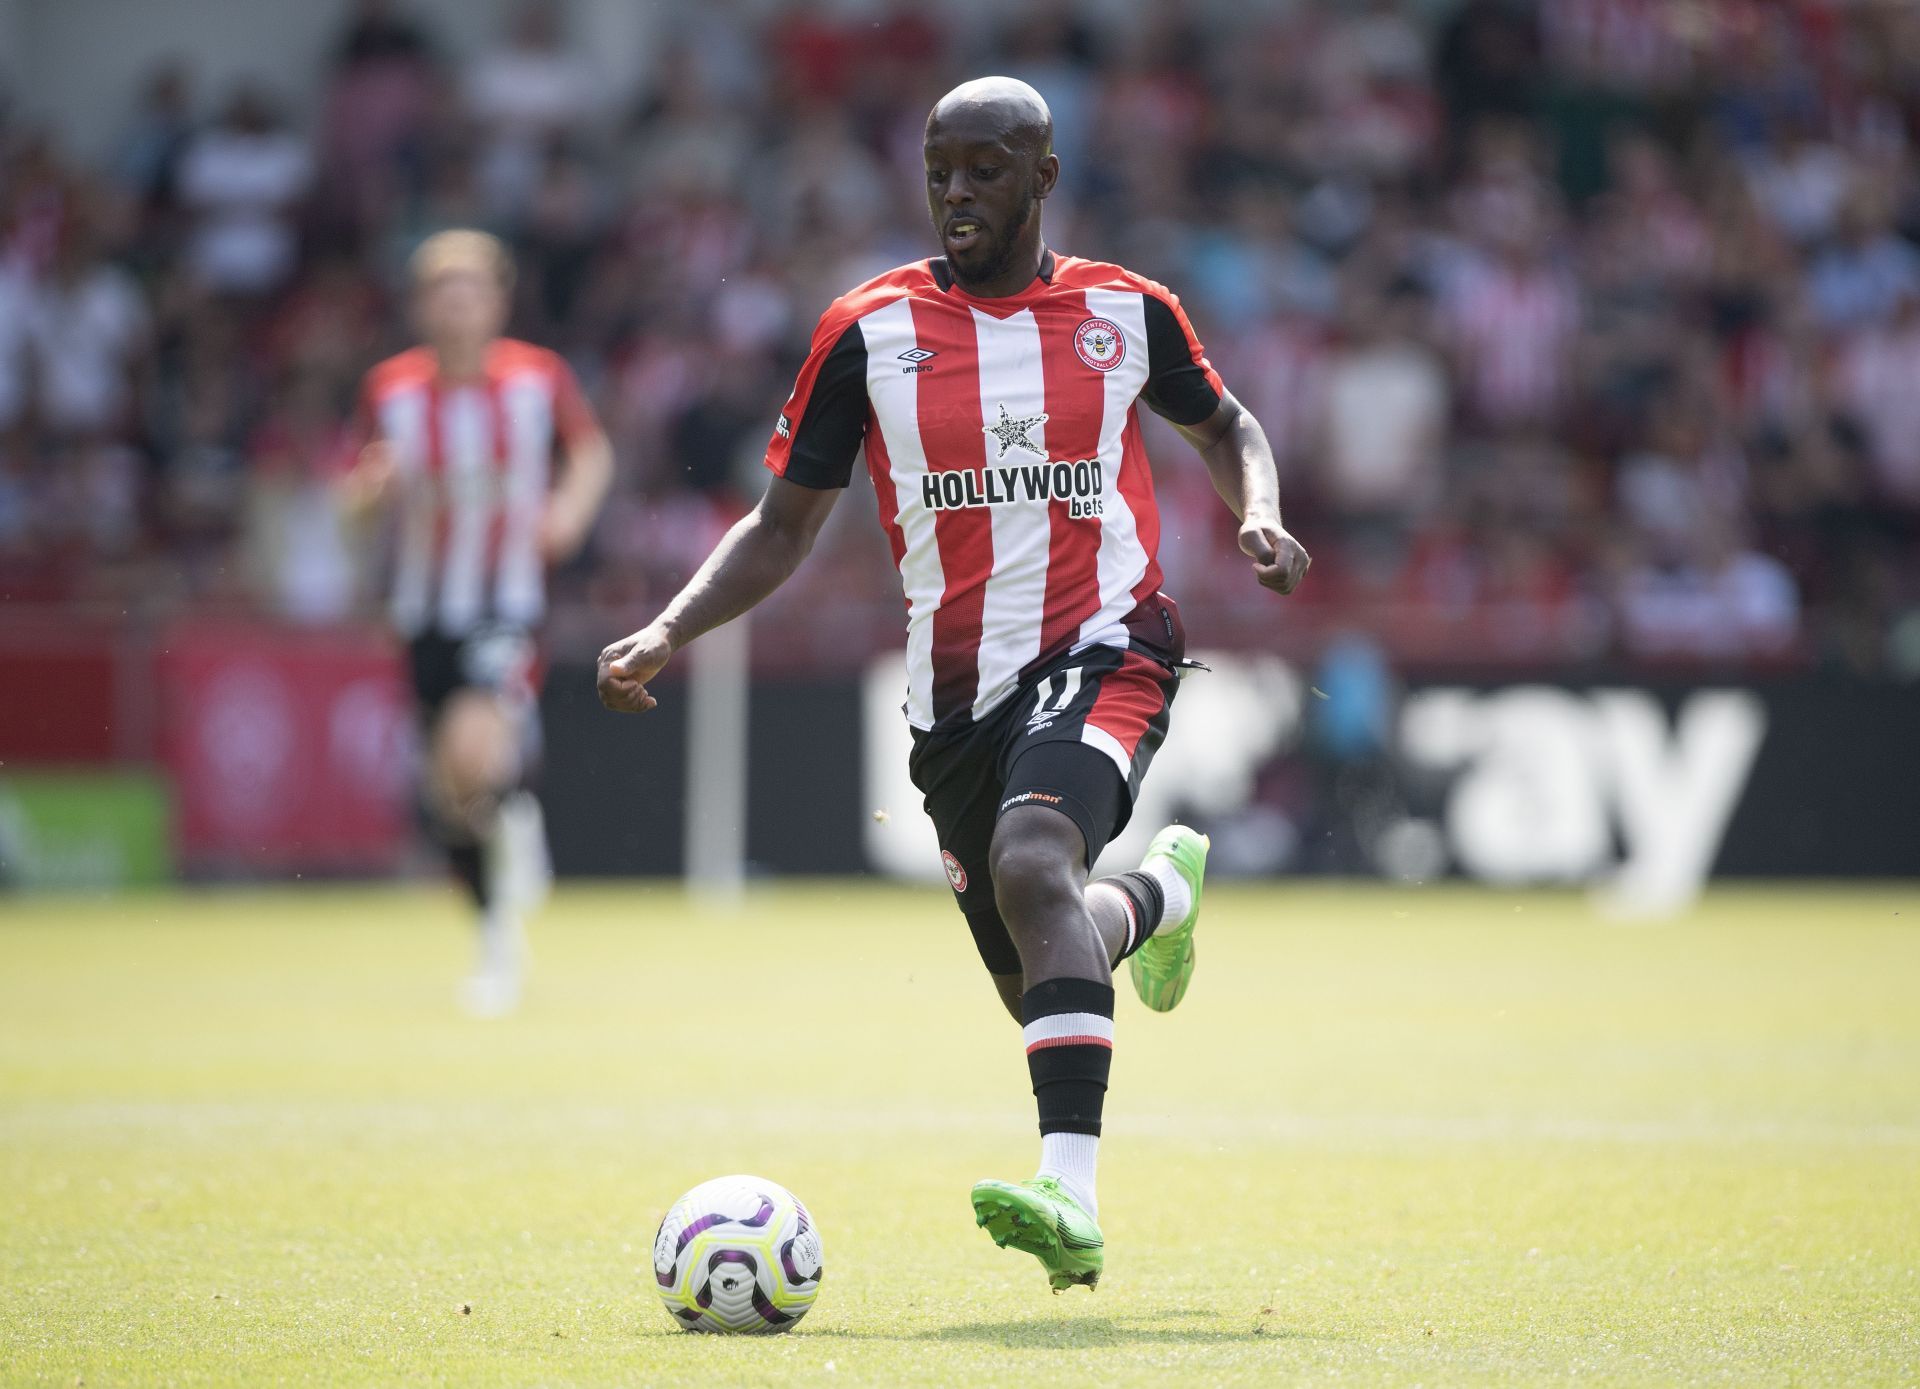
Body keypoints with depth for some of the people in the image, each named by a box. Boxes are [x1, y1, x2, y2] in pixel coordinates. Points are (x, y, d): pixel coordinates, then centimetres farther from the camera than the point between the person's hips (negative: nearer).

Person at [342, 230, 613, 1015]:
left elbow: (592, 450, 12)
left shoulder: (539, 377, -6)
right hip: (427, 608, 3)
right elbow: (355, 497, 3)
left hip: (510, 601, -3)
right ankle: (499, 937, 33)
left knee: (477, 752, -29)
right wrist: (372, 486, -20)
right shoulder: (392, 389, -4)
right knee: (448, 803, 10)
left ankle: (512, 817, 6)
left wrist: (573, 507, -7)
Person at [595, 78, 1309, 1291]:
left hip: (1098, 652, -4)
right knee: (1037, 980, 13)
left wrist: (1261, 516, 0)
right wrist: (667, 634, -7)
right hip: (955, 690, 4)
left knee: (1031, 866, -33)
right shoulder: (869, 331, 2)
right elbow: (785, 527, 7)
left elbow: (1225, 425, 22)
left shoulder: (1126, 311, 2)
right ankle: (1161, 893, 50)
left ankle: (1072, 1201, -42)